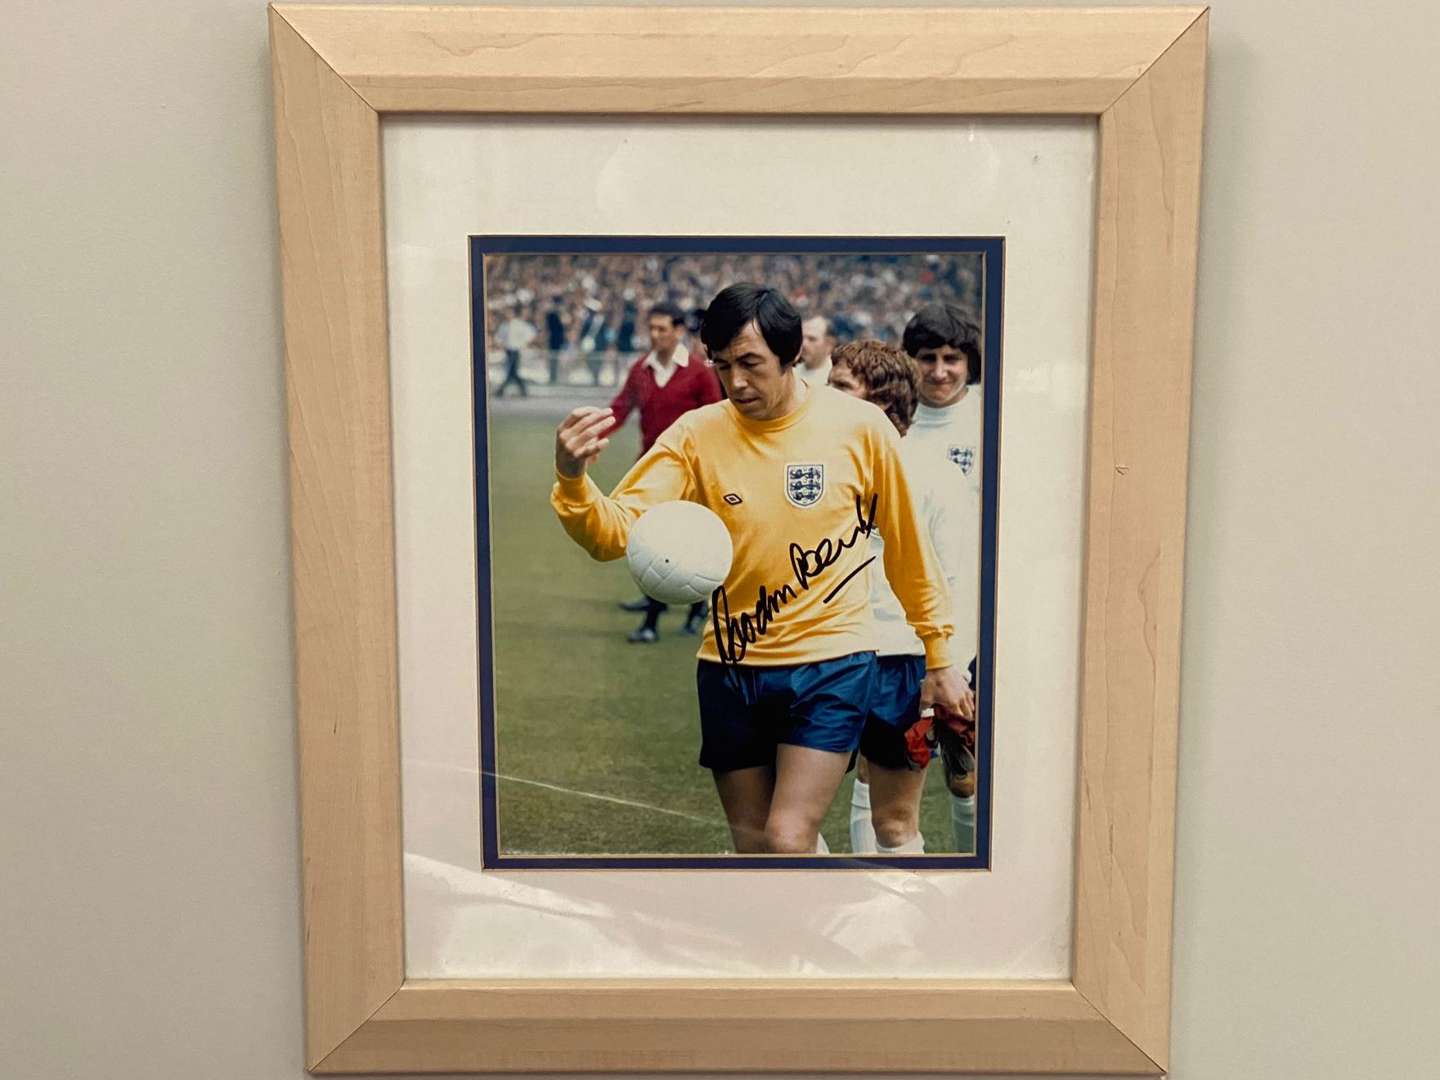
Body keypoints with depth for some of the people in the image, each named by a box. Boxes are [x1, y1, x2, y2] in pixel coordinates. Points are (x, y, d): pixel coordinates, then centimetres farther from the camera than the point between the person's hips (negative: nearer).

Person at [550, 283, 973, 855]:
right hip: (730, 667, 3)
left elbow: (908, 548, 3)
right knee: (752, 845, 15)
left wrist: (938, 659, 8)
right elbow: (614, 531, -14)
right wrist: (573, 481, -35)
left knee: (787, 842, -12)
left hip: (832, 664, -2)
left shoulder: (860, 425, -7)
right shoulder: (695, 434, -6)